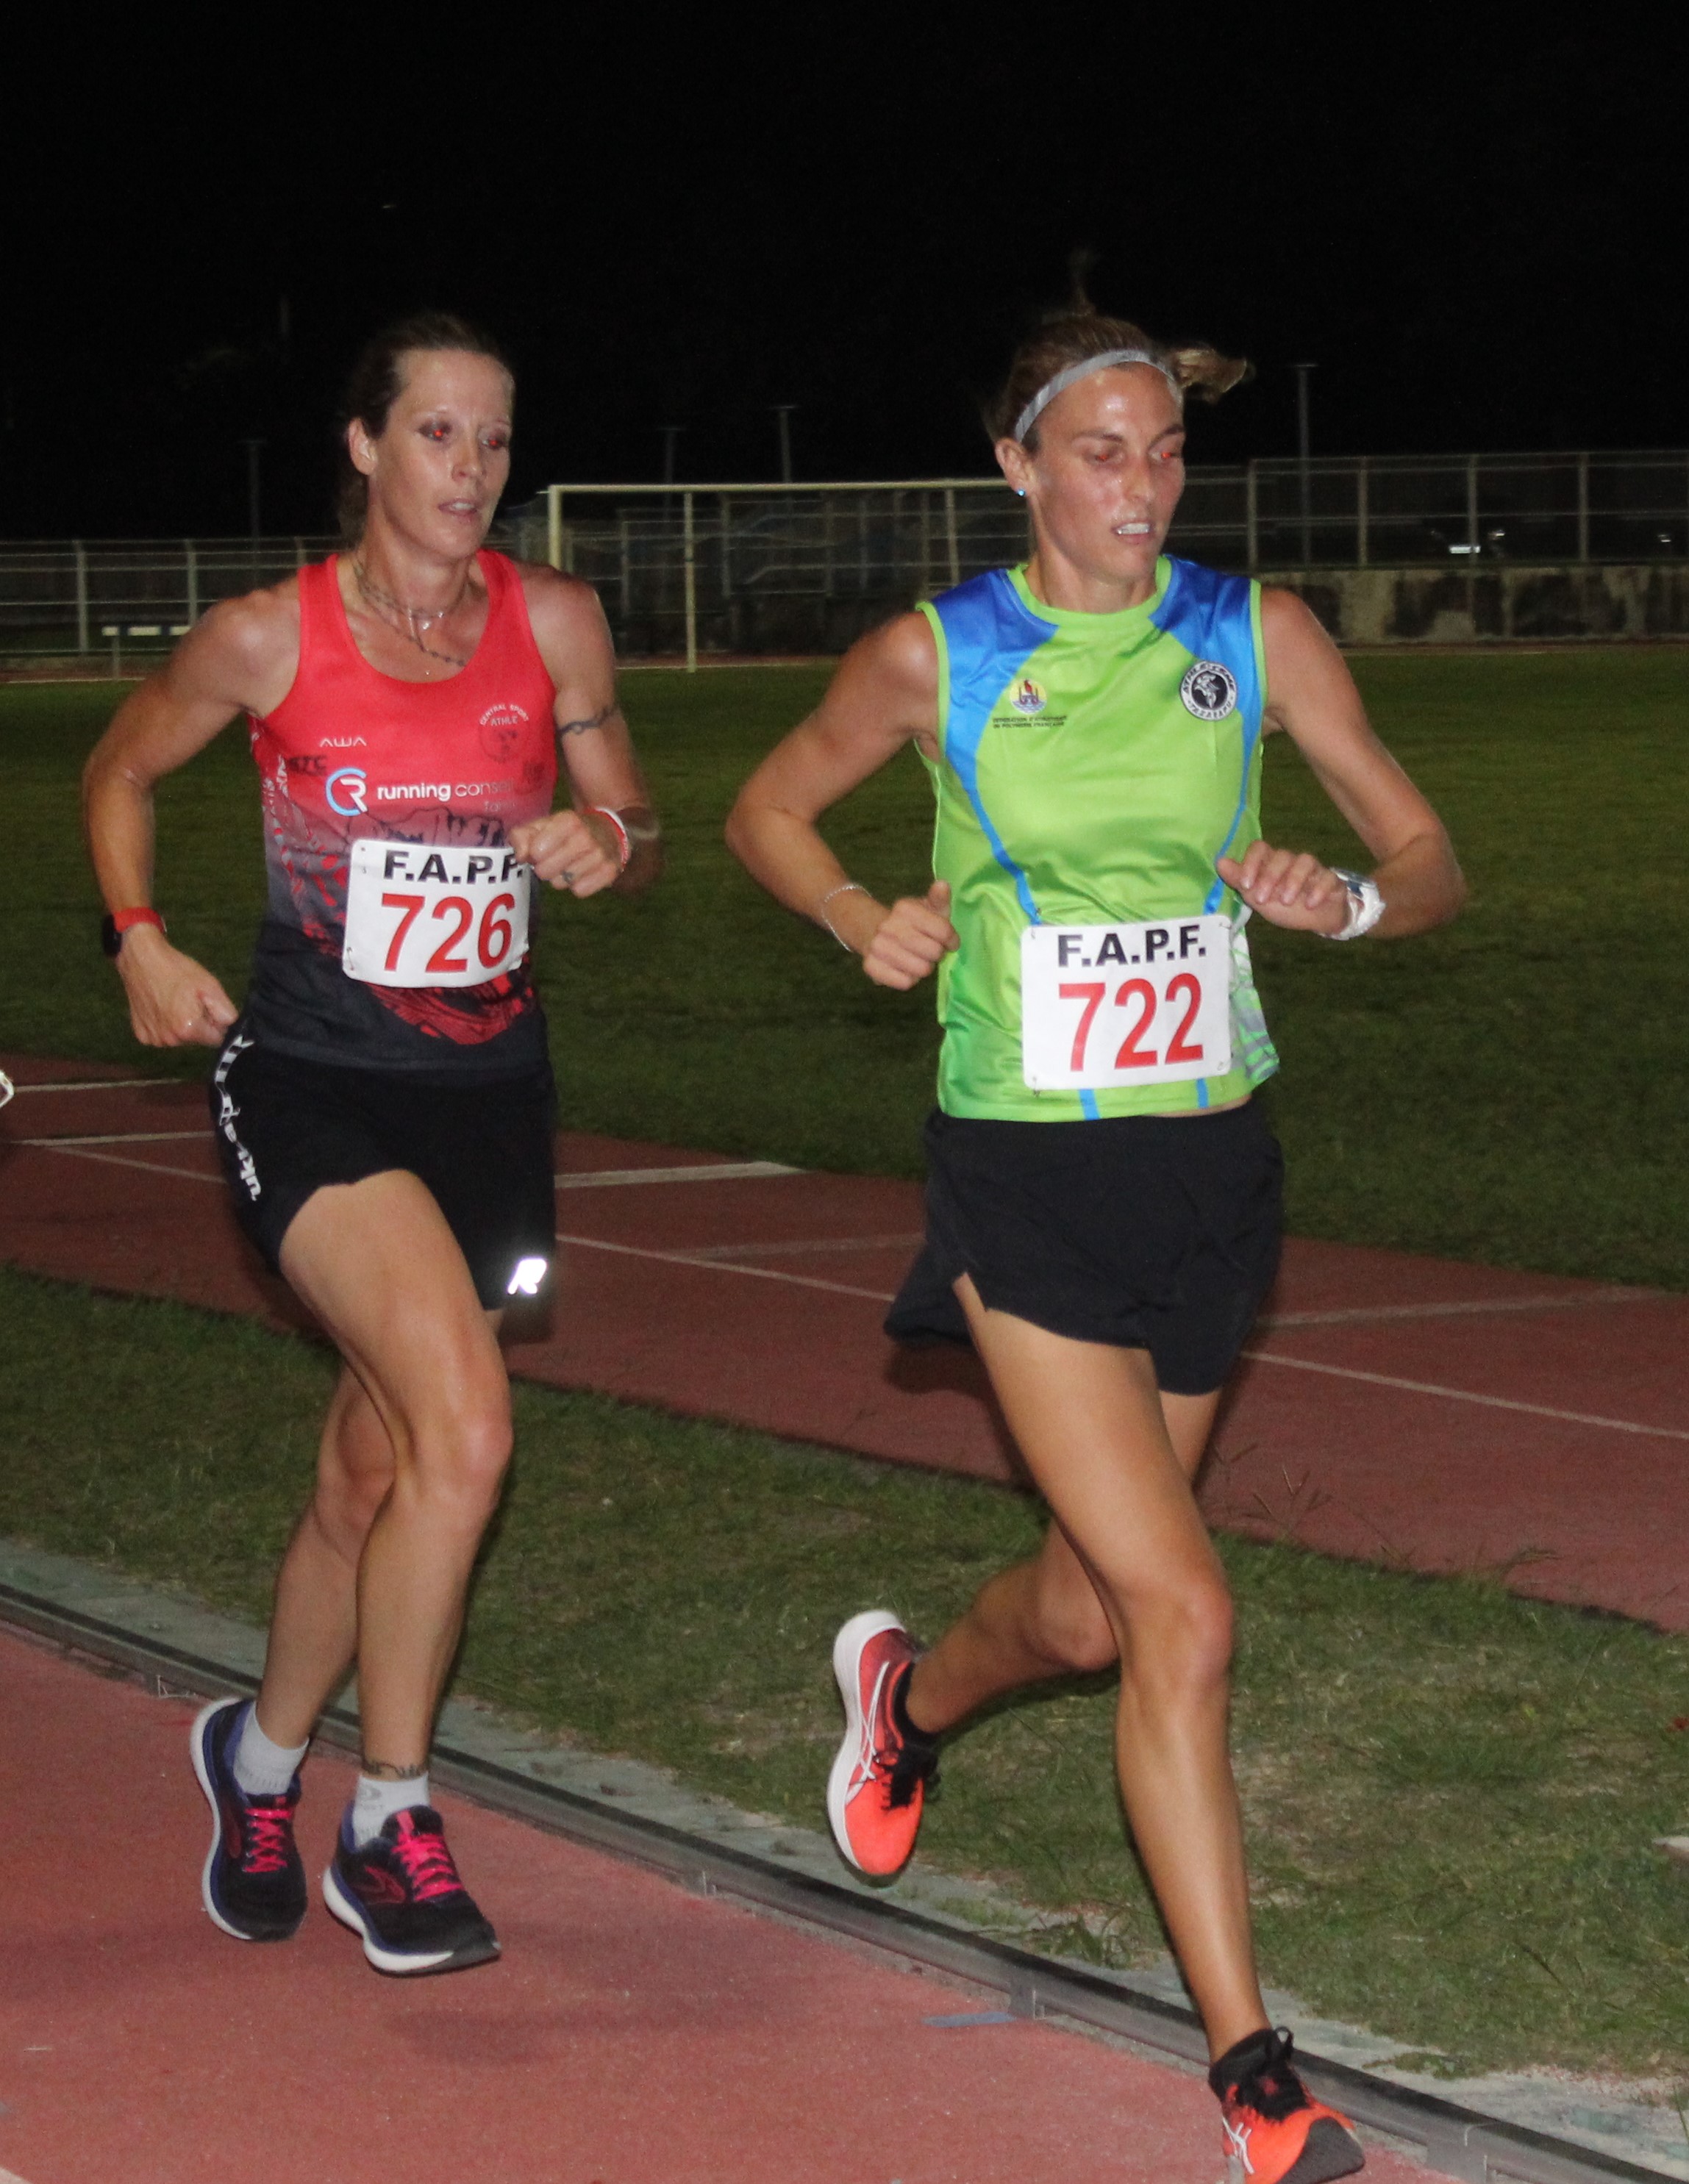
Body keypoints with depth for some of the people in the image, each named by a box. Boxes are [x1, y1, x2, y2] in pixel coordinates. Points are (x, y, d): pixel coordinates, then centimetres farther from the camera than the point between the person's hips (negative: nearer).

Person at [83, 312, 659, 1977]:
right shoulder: (270, 638, -8)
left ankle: (260, 1760, 39)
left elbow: (629, 823, 10)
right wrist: (140, 938, -3)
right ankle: (389, 1828, -9)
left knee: (371, 1476, 12)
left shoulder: (552, 625, -2)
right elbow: (122, 773, 10)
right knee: (463, 1429, -23)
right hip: (308, 1087, -4)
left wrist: (610, 841, -12)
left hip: (486, 1092, 4)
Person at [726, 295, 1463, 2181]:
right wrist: (869, 923, -6)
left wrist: (1345, 899, -16)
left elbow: (1428, 858, 6)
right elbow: (769, 810, 12)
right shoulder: (936, 657, -4)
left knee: (1092, 1610, 17)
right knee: (1182, 1615, -14)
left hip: (1210, 1171, 4)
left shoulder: (1258, 641, 0)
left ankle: (907, 1693, 53)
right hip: (1028, 1186, -4)